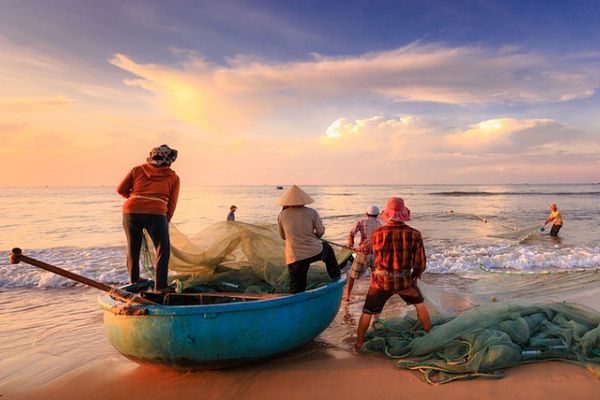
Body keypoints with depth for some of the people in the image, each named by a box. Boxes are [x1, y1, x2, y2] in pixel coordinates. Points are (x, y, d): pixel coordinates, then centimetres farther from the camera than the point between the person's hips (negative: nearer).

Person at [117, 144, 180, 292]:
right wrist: (165, 222, 16)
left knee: (133, 248, 20)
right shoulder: (173, 177, 14)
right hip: (156, 213, -3)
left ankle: (134, 280, 38)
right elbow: (171, 204, 8)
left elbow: (121, 190, 15)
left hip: (131, 211, 3)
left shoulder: (138, 170, 17)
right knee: (163, 250, 9)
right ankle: (160, 287, 5)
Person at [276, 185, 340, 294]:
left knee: (296, 289, 11)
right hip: (315, 253, 0)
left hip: (294, 258, 0)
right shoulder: (312, 212, -2)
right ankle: (335, 276, 44)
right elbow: (320, 232, -2)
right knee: (327, 248, 34)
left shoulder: (282, 216, 1)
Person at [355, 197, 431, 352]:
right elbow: (420, 264, -7)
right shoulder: (414, 234, -14)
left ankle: (359, 343, 30)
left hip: (380, 281, 0)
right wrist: (414, 277, 14)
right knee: (420, 304, 28)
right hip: (404, 280, 0)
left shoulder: (377, 234, -13)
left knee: (367, 313, 19)